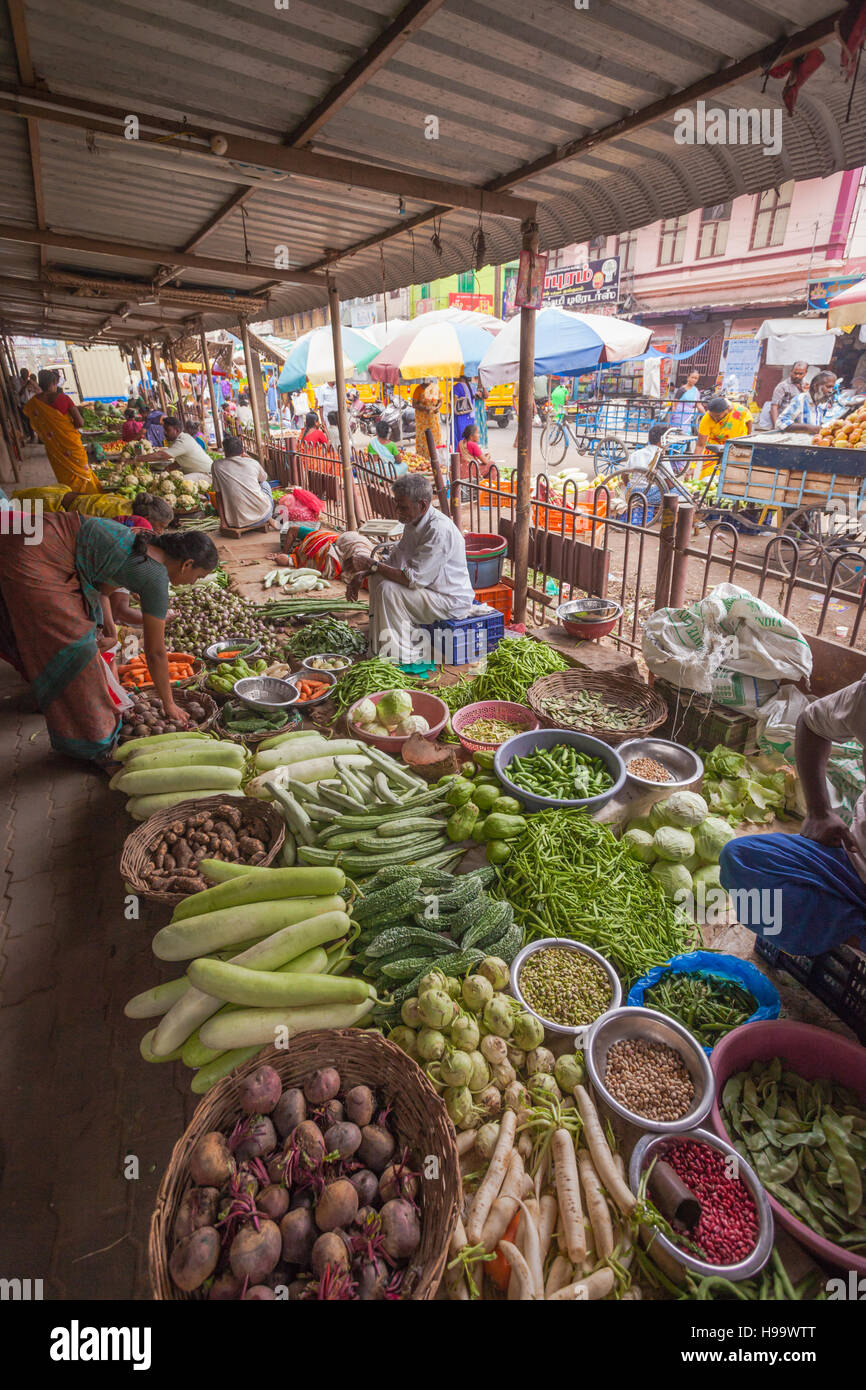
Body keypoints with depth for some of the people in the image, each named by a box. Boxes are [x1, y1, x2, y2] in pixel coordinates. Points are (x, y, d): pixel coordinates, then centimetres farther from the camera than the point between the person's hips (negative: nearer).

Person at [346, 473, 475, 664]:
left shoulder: (439, 530, -28)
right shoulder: (414, 522, 3)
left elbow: (413, 579, -30)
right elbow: (395, 559, 12)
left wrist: (374, 565, -20)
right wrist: (362, 574, -2)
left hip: (452, 601, -10)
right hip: (432, 588, 10)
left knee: (388, 590, -24)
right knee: (376, 578, 9)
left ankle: (399, 654, -12)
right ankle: (378, 638, 16)